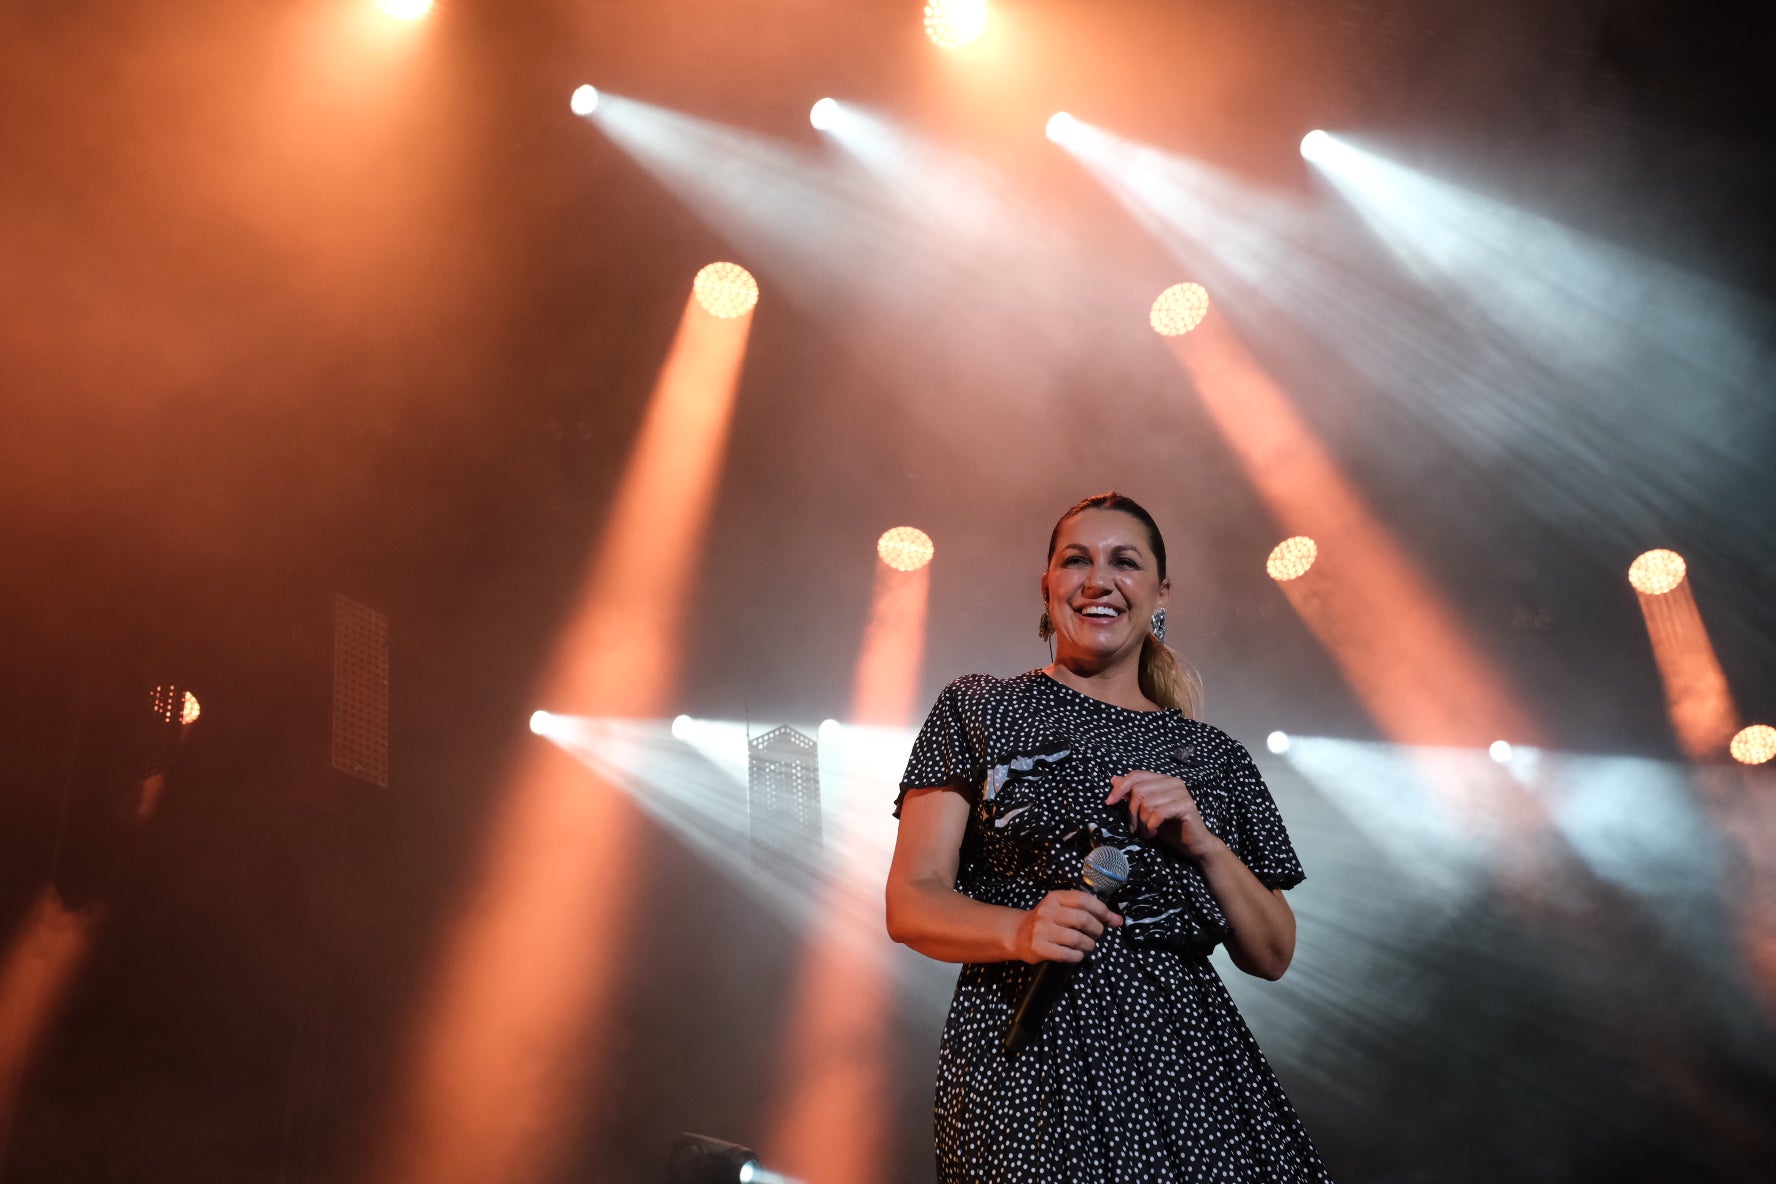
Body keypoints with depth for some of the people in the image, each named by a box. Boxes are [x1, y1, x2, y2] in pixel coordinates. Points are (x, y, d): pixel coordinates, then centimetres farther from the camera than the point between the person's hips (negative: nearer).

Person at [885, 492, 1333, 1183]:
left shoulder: (1213, 756, 13)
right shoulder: (980, 709, 6)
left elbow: (1273, 957, 11)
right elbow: (911, 904, -1)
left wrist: (1205, 847, -6)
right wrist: (1021, 932, -20)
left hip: (1187, 1058, 3)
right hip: (1026, 1057, -3)